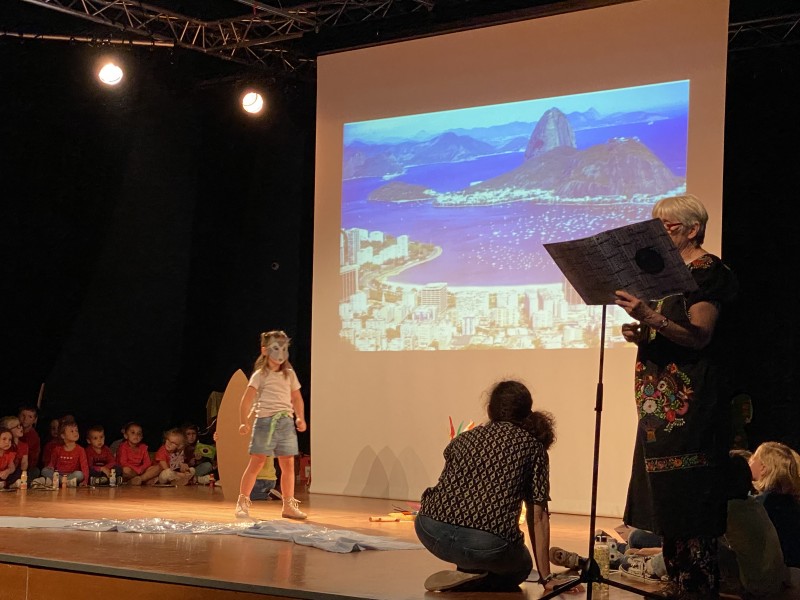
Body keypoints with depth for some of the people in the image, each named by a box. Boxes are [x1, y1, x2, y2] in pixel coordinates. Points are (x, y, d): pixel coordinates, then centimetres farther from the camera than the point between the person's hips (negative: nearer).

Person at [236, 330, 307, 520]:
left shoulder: (289, 374, 14)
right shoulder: (260, 375, 1)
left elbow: (297, 399, 19)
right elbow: (247, 399, -5)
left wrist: (300, 418, 4)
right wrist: (244, 422, -14)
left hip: (286, 422, 4)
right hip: (265, 420, -4)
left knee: (288, 464, 4)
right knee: (256, 463, -3)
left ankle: (289, 505, 12)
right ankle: (243, 503, 5)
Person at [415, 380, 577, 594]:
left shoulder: (464, 437, 24)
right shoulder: (533, 447, 14)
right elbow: (538, 516, 9)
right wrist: (546, 577, 14)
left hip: (431, 532, 4)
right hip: (487, 546, -4)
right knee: (520, 568, 30)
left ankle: (468, 572, 20)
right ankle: (470, 583, 2)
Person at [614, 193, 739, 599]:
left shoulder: (707, 272, -7)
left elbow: (699, 335, -18)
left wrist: (650, 317, -31)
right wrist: (639, 334, 5)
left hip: (691, 405, -9)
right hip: (663, 403, 9)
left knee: (687, 497, -9)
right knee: (665, 495, 8)